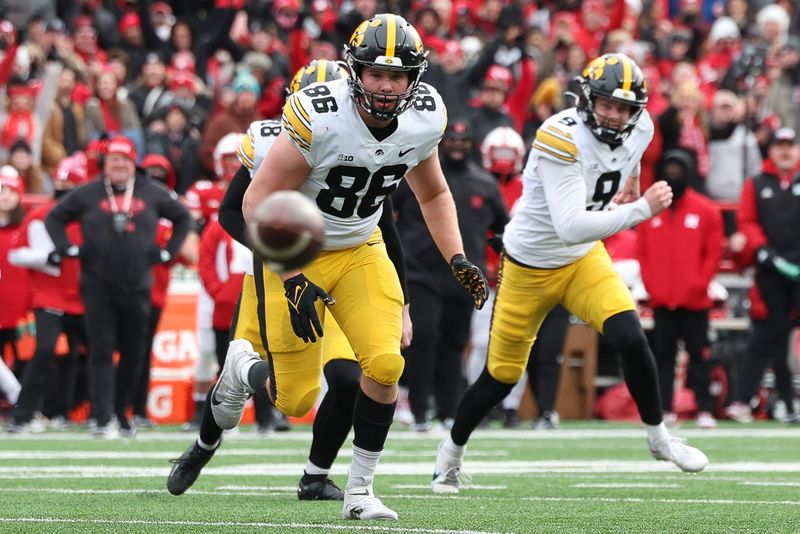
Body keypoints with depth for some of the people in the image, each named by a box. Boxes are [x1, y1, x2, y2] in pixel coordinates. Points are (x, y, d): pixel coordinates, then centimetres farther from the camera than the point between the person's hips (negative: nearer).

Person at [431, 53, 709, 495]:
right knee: (502, 375, 9)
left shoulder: (640, 130, -11)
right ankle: (451, 452, 34)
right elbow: (572, 227, -41)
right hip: (531, 265, -4)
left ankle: (658, 437, 0)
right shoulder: (562, 138, -33)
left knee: (630, 337, -20)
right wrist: (641, 209, -45)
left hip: (585, 259, 4)